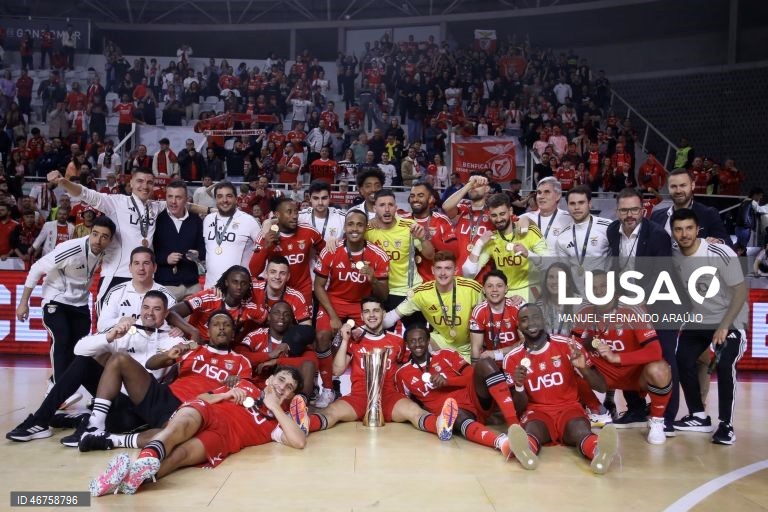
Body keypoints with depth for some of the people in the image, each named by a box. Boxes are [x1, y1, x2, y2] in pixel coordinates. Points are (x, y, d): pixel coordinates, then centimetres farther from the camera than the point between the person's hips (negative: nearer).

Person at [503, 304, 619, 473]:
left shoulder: (566, 345, 1)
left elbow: (601, 387, 0)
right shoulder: (513, 358, 2)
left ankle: (599, 451, -67)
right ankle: (526, 451, -69)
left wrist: (583, 368, -21)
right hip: (537, 411, 0)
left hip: (569, 408, 0)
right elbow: (520, 408, 1)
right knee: (531, 428, -36)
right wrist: (518, 385, -20)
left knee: (579, 430, -35)